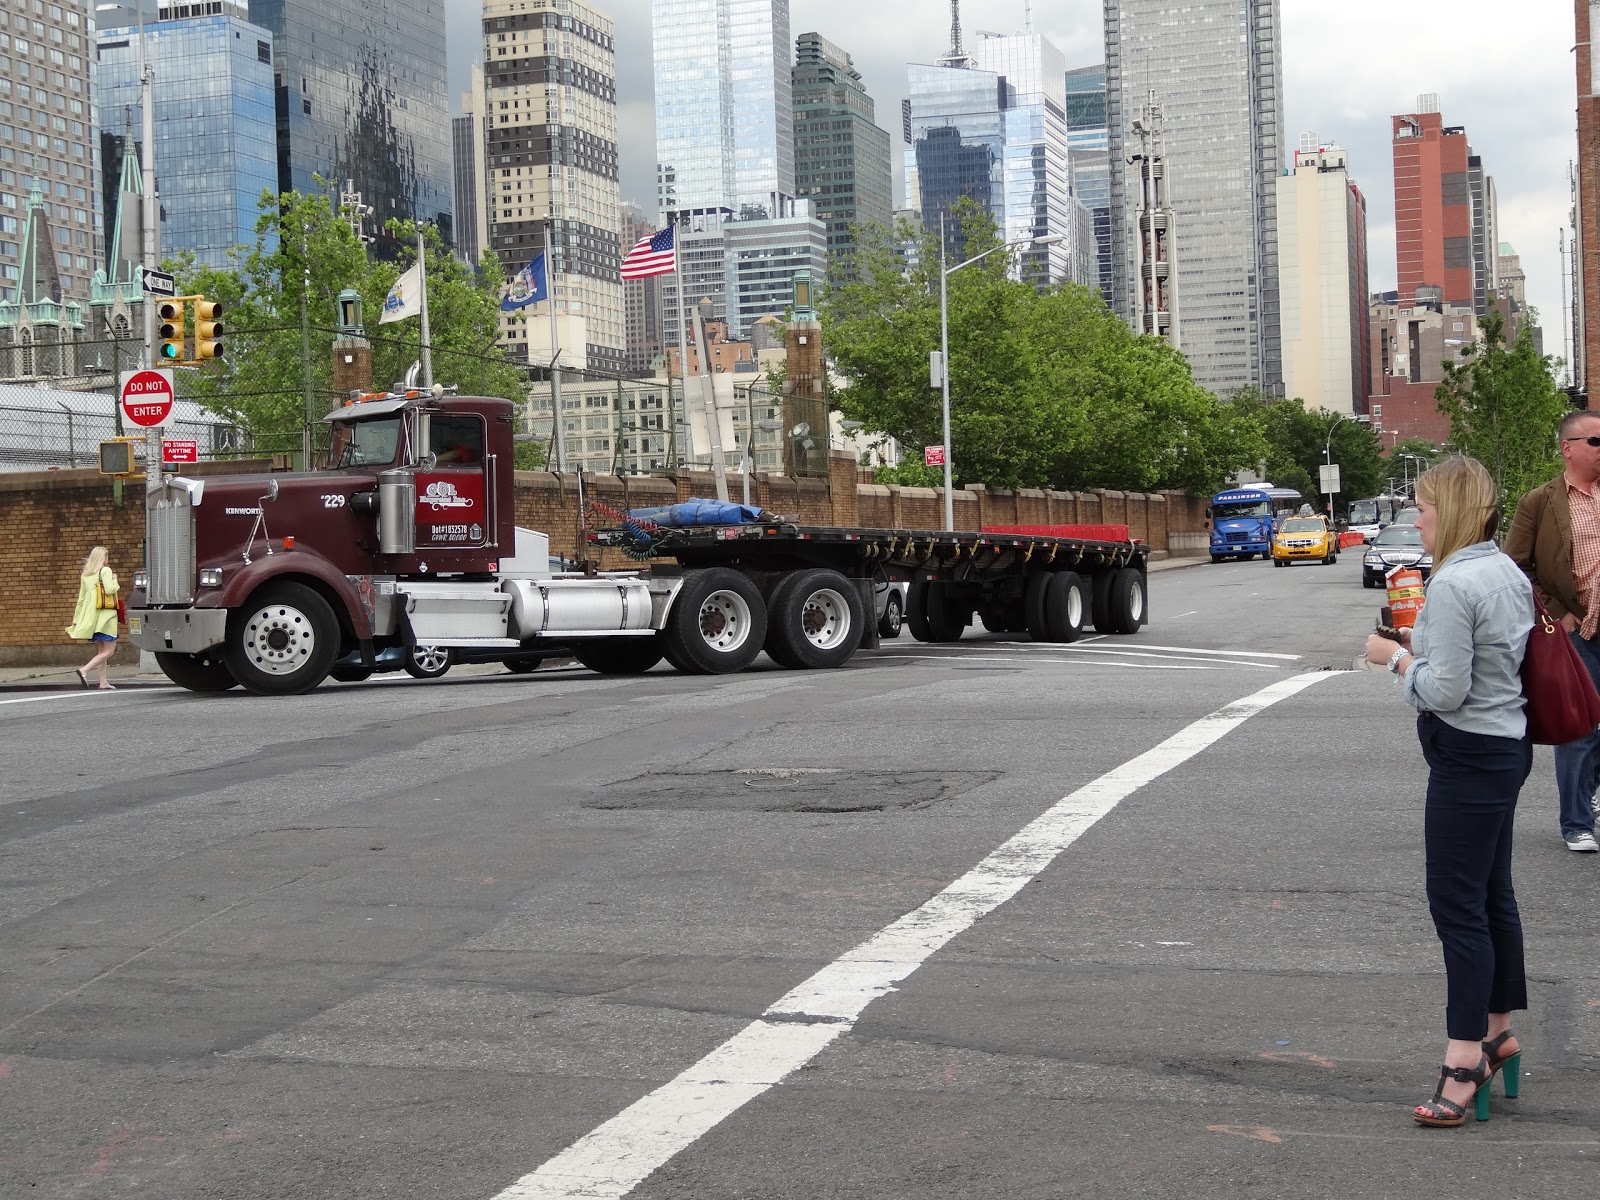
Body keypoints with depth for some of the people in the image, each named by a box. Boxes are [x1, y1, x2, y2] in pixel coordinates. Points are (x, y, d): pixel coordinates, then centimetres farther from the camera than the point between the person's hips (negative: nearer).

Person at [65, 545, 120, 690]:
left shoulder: (85, 575, 14)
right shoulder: (105, 570, -5)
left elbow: (81, 598, 15)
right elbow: (109, 589, -20)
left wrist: (76, 620, 18)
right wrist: (114, 580, 1)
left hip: (91, 616, 7)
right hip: (105, 614, -7)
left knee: (101, 649, 13)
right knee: (109, 650, -5)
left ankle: (103, 682, 9)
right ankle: (84, 670, -21)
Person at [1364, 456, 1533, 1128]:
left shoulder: (1453, 584, -21)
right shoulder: (1511, 573, 9)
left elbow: (1446, 691, -22)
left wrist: (1396, 658, -8)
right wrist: (1426, 643, 11)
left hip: (1468, 758, -10)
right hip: (1507, 746, 10)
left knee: (1458, 906, -6)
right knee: (1494, 896, 17)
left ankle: (1464, 1064, -4)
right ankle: (1498, 1032, 28)